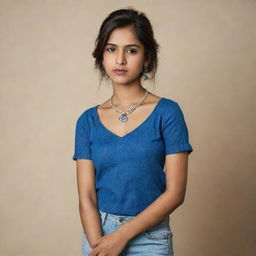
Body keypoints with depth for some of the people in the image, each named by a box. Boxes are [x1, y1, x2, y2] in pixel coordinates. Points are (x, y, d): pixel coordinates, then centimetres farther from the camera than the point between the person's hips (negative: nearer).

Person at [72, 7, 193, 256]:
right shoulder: (88, 120, 0)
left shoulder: (167, 112, -8)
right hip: (97, 231, 2)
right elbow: (86, 197, -3)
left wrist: (122, 235, -14)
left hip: (149, 236, -2)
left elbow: (175, 192, -11)